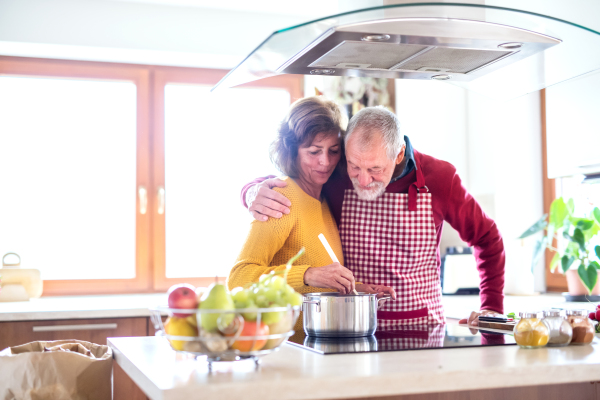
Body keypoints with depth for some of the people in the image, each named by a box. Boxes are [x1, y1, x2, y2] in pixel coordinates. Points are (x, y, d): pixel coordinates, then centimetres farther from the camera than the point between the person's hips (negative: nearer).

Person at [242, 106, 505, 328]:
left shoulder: (439, 177, -5)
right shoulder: (336, 178, -7)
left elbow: (486, 237, 10)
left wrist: (492, 307, 4)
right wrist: (255, 193, -18)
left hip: (422, 330, 0)